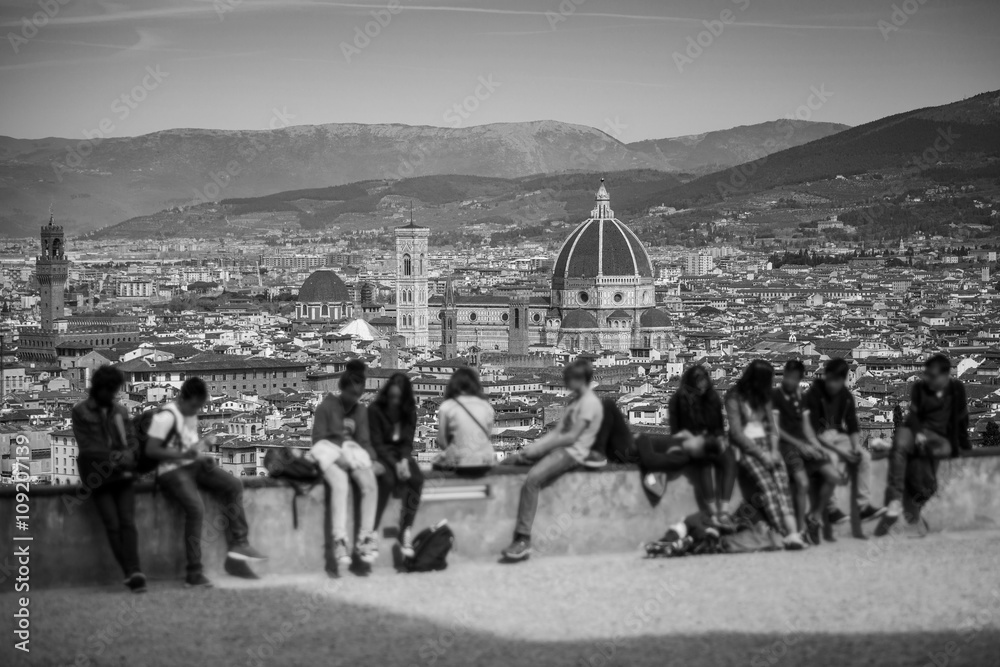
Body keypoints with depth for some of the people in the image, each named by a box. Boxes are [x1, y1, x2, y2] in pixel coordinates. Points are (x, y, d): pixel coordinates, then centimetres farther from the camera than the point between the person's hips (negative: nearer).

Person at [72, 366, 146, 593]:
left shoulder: (120, 411, 13)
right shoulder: (80, 412, 2)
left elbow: (132, 440, 11)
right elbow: (86, 447, -4)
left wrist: (127, 455, -11)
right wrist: (114, 457, -13)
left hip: (123, 474, 2)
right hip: (99, 477, -2)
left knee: (127, 522, -13)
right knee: (112, 525, -12)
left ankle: (134, 572, -24)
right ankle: (129, 573, -13)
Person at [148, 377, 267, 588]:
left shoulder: (191, 414, 13)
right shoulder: (166, 416, -14)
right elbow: (151, 450, -18)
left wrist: (203, 445, 4)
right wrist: (183, 454, -23)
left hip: (194, 465, 9)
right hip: (172, 470, -9)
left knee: (233, 485, -8)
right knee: (196, 508, -28)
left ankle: (238, 545, -8)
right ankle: (193, 573, -25)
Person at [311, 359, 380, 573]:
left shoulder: (361, 411, 17)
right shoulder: (326, 407, -1)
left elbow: (364, 440, 13)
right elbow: (318, 439, -6)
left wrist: (373, 460, -6)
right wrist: (337, 457, -19)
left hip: (352, 453, 5)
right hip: (330, 453, -5)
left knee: (370, 484, -25)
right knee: (340, 485, -35)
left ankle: (365, 538, -21)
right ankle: (340, 540, -42)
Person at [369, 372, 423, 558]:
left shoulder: (409, 412, 5)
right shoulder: (375, 410, -9)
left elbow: (408, 442, 4)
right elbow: (376, 443, -12)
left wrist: (404, 461, -17)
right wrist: (394, 465, -23)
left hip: (401, 454, 4)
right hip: (381, 455, -4)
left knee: (417, 479, -27)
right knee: (388, 479, -36)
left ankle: (406, 532, -28)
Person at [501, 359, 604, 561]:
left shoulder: (589, 402, -10)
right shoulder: (575, 400, 20)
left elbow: (572, 437, -16)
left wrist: (540, 448, -14)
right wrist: (534, 446, 1)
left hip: (572, 452, -10)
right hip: (558, 447, 10)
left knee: (532, 478, -30)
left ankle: (523, 539, -32)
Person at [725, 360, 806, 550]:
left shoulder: (764, 397, 19)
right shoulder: (735, 397, -1)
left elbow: (772, 426, 14)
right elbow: (736, 432, -8)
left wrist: (773, 451, -6)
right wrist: (761, 454, -15)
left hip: (766, 445, 5)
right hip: (745, 448, -5)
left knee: (781, 482, -24)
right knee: (766, 483, -30)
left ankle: (792, 533, -40)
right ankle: (782, 533, -41)